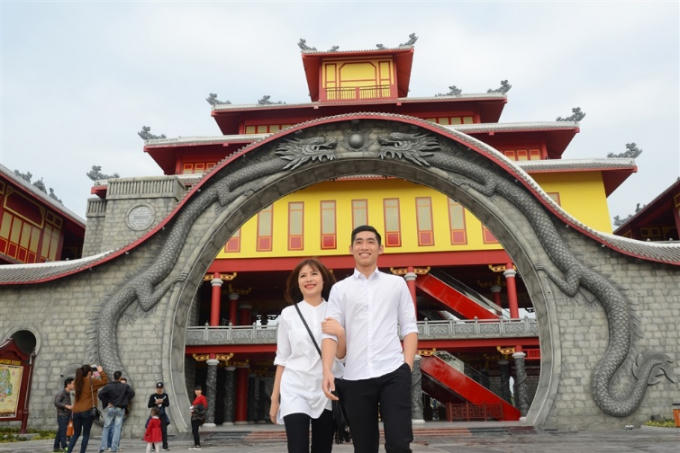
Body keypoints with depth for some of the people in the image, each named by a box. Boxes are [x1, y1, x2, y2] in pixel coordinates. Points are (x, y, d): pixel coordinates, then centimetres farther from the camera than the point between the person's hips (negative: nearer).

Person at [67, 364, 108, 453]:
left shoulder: (77, 382, 7)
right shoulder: (91, 381, -9)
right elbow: (105, 381, -4)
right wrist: (101, 371, 7)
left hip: (76, 411, 6)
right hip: (87, 411, -6)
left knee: (76, 434, 16)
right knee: (86, 435, 3)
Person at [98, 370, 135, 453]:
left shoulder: (108, 386, -4)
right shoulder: (125, 386, -1)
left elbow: (100, 394, -14)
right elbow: (132, 393, -7)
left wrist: (106, 402, -5)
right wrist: (126, 401, 3)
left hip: (110, 408, 0)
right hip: (120, 409, 0)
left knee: (106, 427, 12)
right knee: (117, 428, 3)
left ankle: (103, 446, 5)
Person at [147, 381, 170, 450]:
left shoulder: (165, 395, 5)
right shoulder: (153, 396, -1)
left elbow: (167, 404, -2)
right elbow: (149, 405, -4)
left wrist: (162, 401, -18)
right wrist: (155, 403, -18)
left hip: (162, 415, 1)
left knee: (164, 430, -2)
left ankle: (165, 446, 3)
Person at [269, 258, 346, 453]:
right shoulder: (288, 314, 3)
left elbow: (342, 355, 2)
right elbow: (281, 358, 7)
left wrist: (341, 334, -17)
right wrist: (275, 397, 7)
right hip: (295, 390, -1)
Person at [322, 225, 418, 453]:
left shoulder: (397, 283, 11)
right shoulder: (340, 289, 10)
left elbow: (409, 328, 8)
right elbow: (331, 333, 2)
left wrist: (408, 366, -5)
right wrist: (327, 371, -13)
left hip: (393, 373, -1)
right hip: (355, 377, 1)